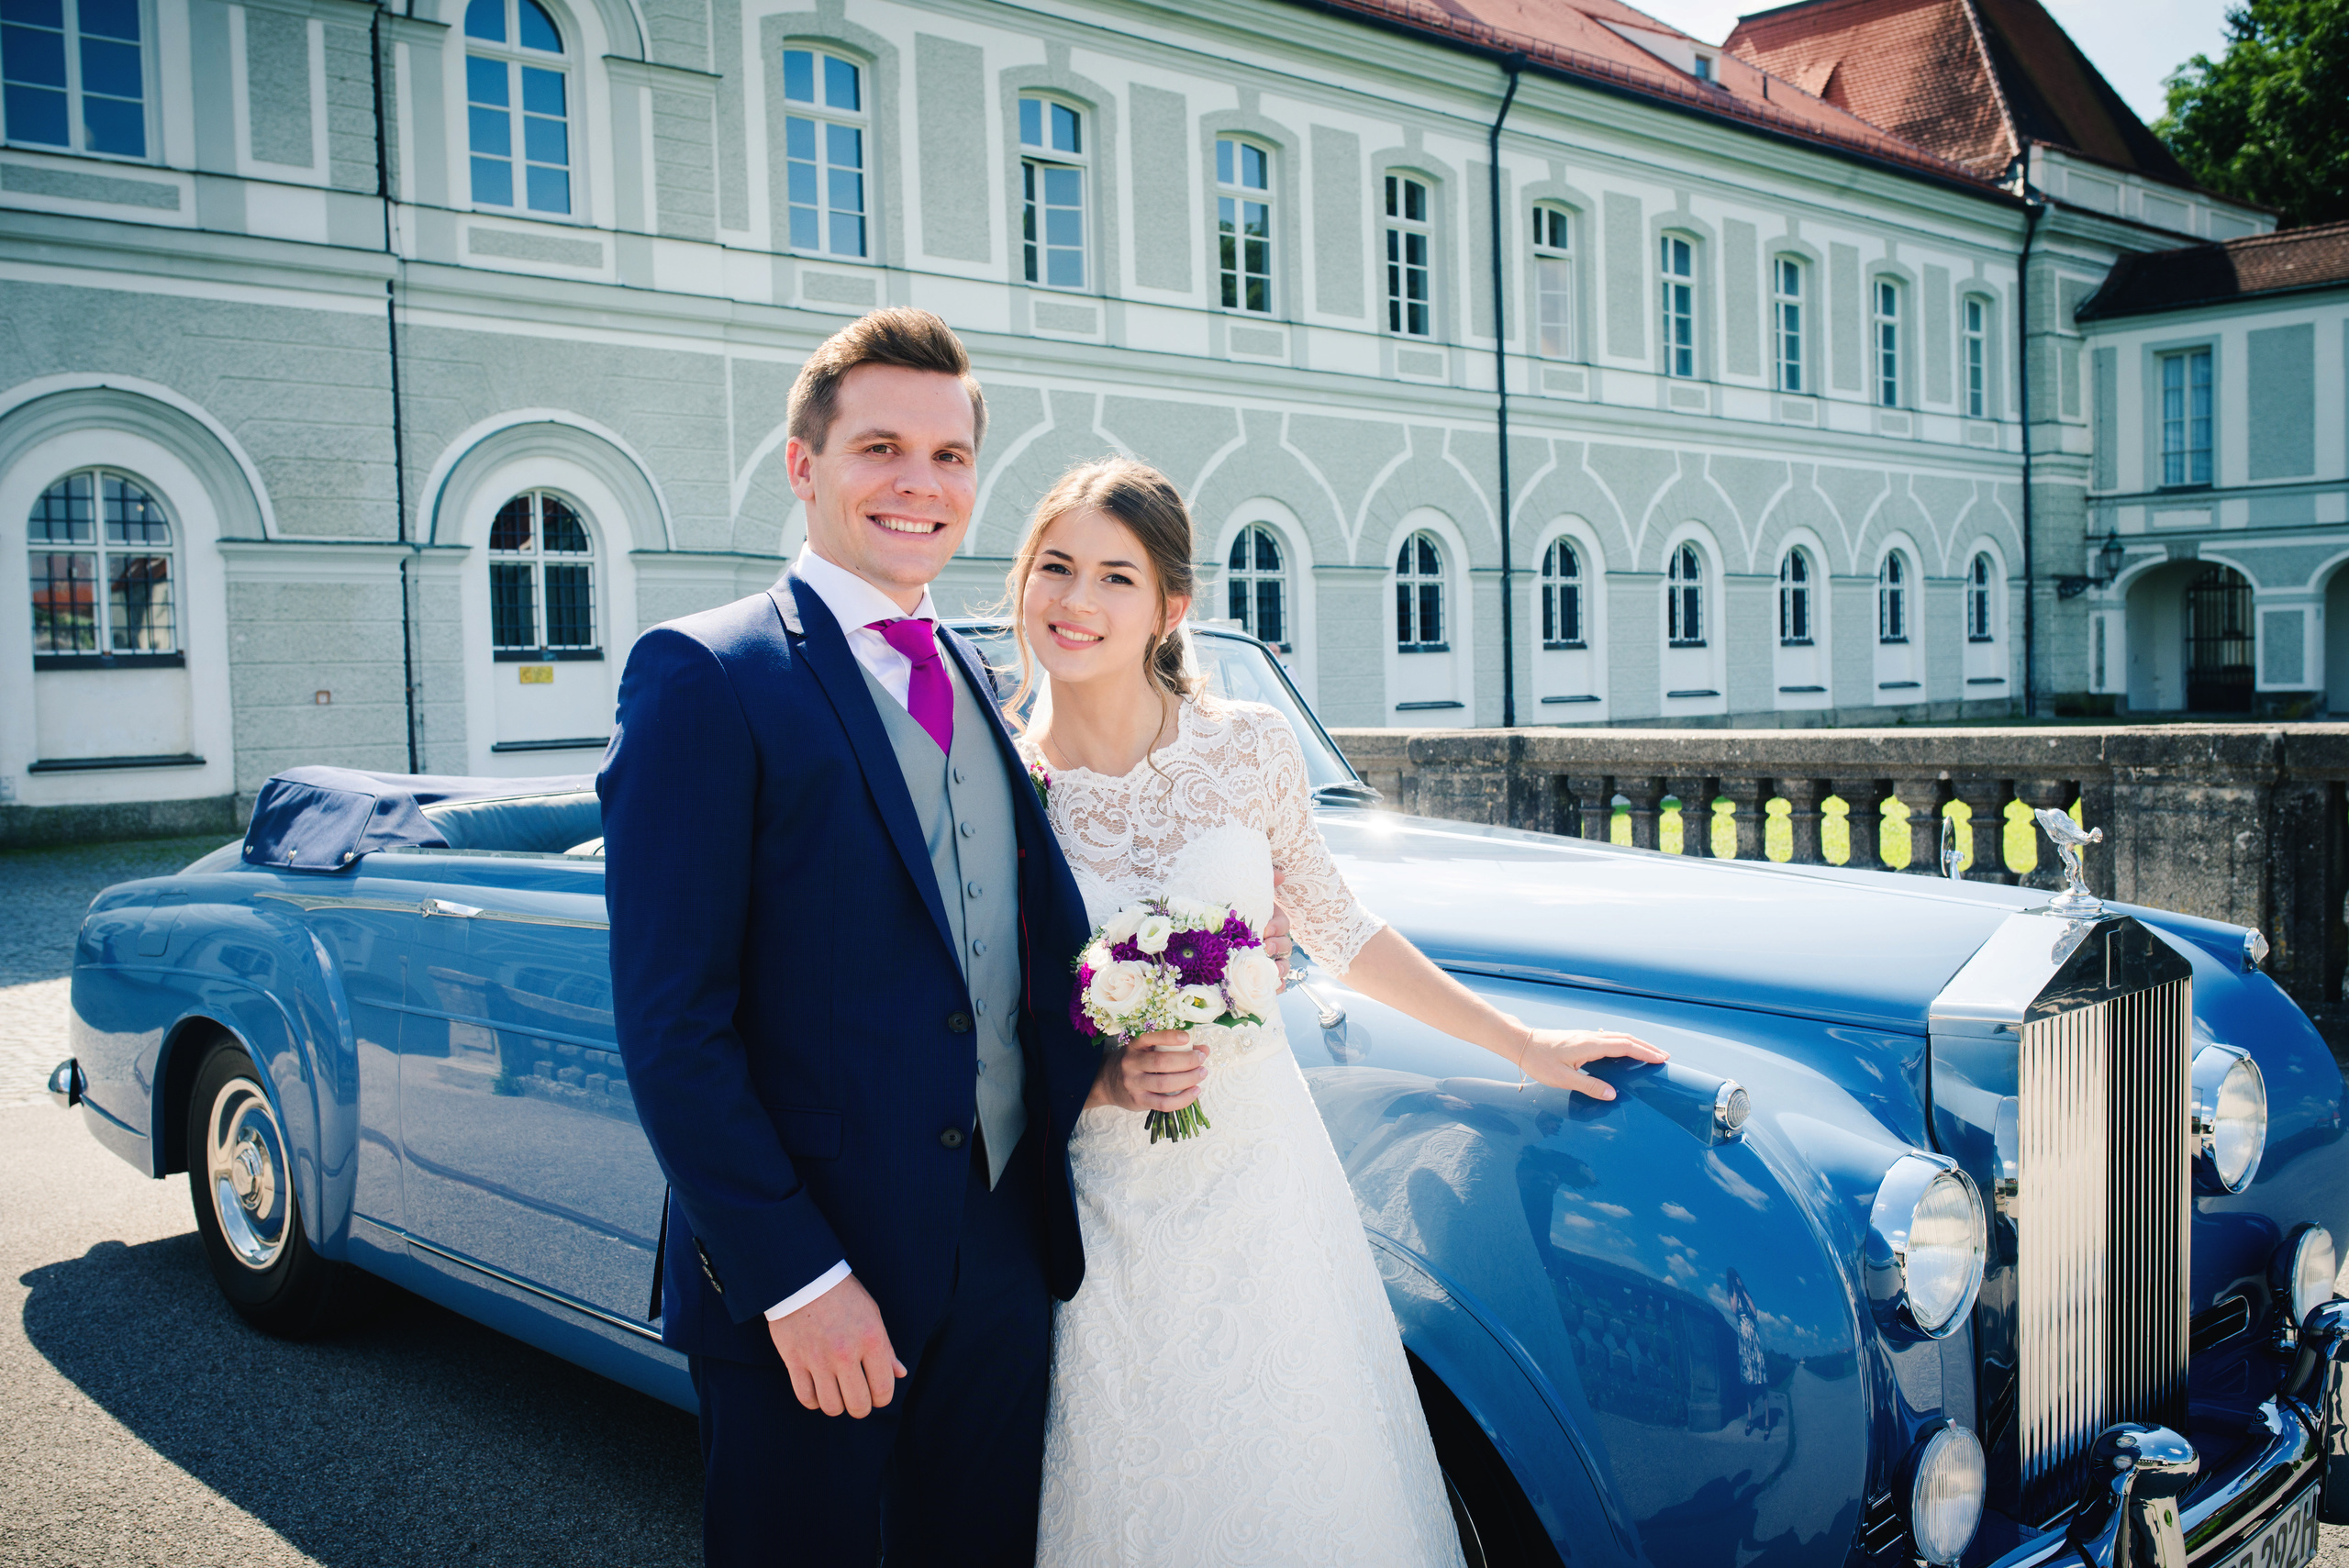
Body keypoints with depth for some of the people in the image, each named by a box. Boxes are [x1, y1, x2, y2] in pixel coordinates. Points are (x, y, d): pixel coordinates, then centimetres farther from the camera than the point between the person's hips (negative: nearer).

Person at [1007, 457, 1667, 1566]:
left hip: (1262, 1182, 1)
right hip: (1100, 1214, -1)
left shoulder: (1249, 748, -5)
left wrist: (1524, 1046, 11)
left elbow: (1337, 933, 8)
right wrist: (1098, 1076, -18)